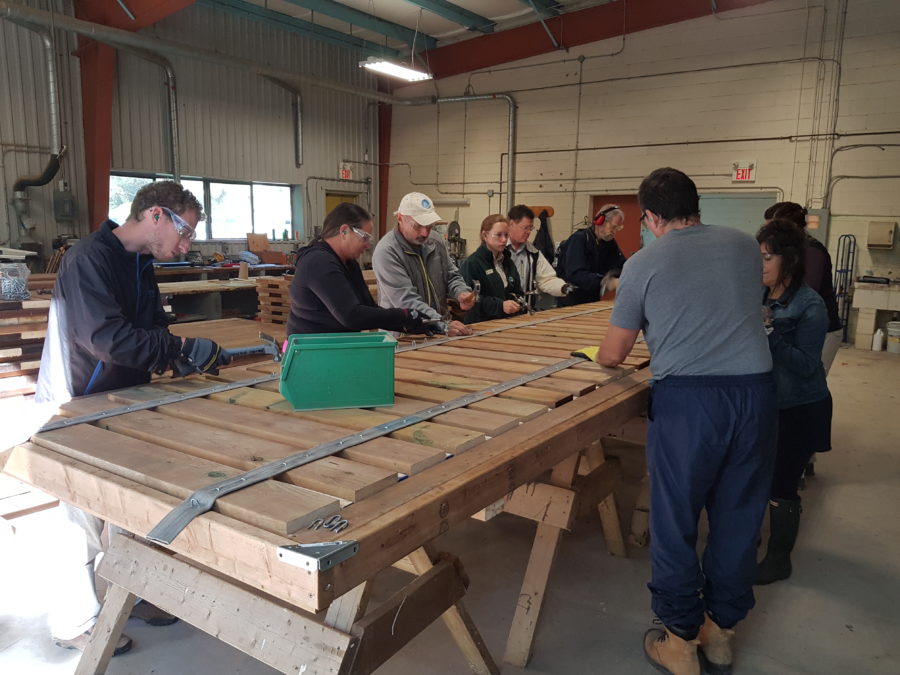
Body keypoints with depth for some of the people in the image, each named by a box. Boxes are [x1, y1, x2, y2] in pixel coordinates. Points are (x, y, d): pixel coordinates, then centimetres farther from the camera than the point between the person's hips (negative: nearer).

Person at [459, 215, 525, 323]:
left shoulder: (508, 262, 19)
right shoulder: (471, 264, -6)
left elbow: (517, 291, 26)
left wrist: (518, 302, 4)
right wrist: (500, 305, -20)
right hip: (481, 324, -6)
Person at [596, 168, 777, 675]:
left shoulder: (643, 263, 0)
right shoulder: (745, 246, 10)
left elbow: (612, 355, 7)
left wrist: (601, 355, 30)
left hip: (686, 399, -4)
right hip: (755, 389, 4)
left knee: (676, 521, 11)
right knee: (739, 516, 17)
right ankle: (721, 631, 34)